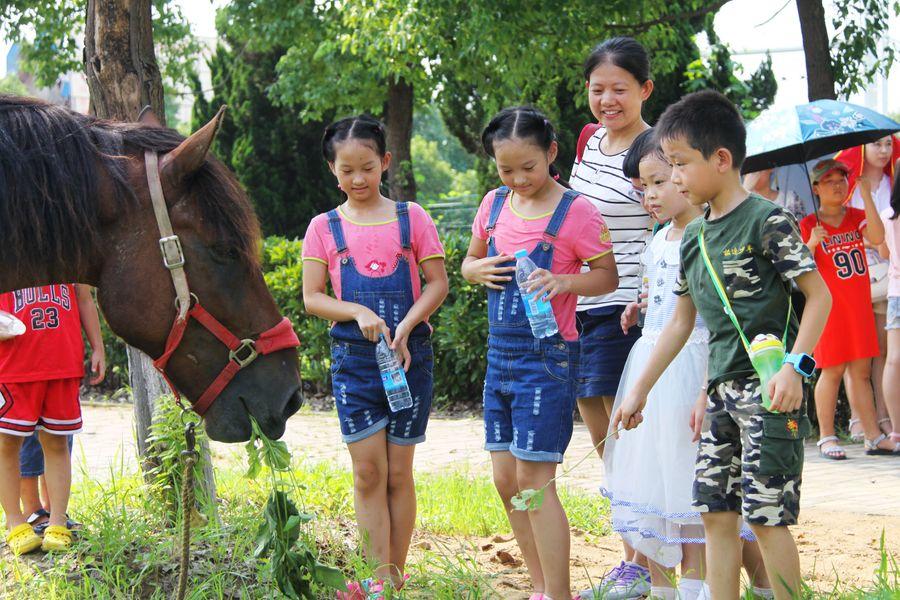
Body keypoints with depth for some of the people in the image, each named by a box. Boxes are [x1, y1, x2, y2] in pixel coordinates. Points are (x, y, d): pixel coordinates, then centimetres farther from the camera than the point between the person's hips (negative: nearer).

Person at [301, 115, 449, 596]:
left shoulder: (410, 217, 3)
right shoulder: (324, 227, 4)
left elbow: (438, 283, 1)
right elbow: (312, 298, 0)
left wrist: (405, 327, -13)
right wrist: (359, 313, -17)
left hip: (409, 355, 0)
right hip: (353, 358, 0)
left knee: (399, 473, 5)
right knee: (368, 472, -2)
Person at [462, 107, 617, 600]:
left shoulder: (575, 211, -10)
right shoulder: (494, 204, 8)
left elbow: (608, 276, -6)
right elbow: (469, 262, 20)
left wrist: (562, 281, -24)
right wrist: (479, 269, -4)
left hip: (548, 355, -7)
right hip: (500, 351, 7)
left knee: (534, 479, -9)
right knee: (505, 479, 9)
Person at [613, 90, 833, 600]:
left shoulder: (766, 221, -10)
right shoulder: (693, 238, 12)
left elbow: (819, 295, -10)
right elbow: (682, 322, 20)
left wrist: (796, 366, -20)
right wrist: (640, 390, 22)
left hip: (769, 391, -8)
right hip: (722, 392, 8)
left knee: (766, 515, -7)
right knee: (716, 513, 7)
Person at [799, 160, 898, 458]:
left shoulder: (857, 217, 9)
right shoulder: (808, 225, -2)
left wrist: (867, 196, -15)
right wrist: (811, 244, -24)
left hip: (859, 304, 4)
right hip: (829, 305, -4)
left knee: (861, 371, 6)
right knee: (833, 370, -4)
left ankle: (873, 436, 6)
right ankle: (826, 438, 2)